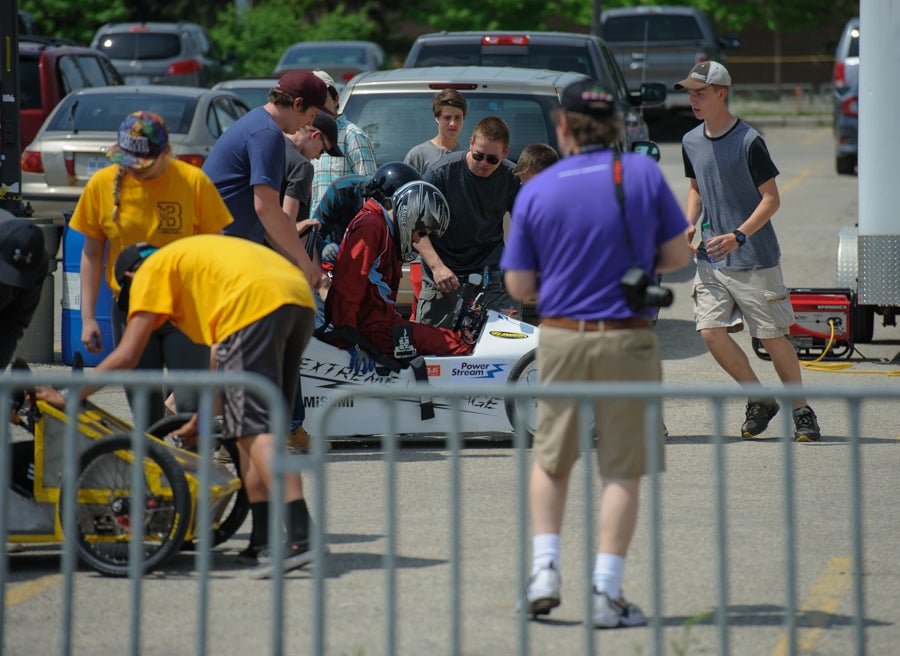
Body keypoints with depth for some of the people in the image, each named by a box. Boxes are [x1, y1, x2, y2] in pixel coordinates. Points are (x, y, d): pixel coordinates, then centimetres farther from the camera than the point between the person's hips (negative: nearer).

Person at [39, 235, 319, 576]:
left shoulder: (151, 271, 16)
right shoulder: (198, 256, 39)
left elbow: (126, 356, 10)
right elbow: (228, 355, 41)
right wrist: (204, 414, 47)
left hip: (257, 303, -8)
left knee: (255, 429, -11)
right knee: (252, 427, 16)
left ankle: (299, 537, -25)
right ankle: (263, 540, 13)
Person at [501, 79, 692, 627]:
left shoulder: (536, 191, -2)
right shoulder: (644, 175, -4)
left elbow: (519, 285, 1)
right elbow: (678, 255, 3)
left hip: (561, 338, 1)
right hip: (628, 340, -1)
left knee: (551, 459, 20)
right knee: (622, 470, 4)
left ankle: (546, 569, 9)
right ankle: (607, 593, -1)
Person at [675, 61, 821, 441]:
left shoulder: (749, 142, -11)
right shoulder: (691, 142, 7)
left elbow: (771, 199, -10)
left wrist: (739, 236, -22)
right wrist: (690, 225, 2)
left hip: (755, 258, -5)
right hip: (710, 260, 6)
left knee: (772, 337, -1)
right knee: (711, 333, -6)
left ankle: (802, 411, 15)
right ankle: (760, 401, 13)